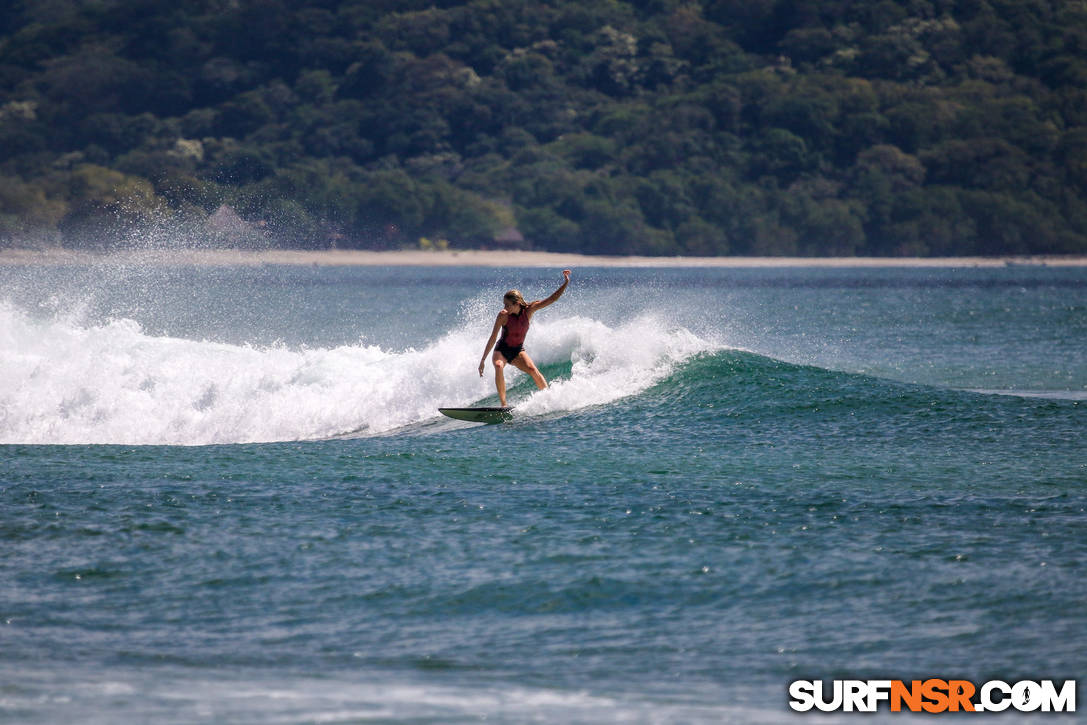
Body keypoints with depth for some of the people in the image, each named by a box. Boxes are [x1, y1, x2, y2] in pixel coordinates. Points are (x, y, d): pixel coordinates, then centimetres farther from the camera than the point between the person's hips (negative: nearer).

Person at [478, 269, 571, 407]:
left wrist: (565, 283, -19)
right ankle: (503, 405, -35)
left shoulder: (528, 310, -12)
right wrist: (483, 360, -13)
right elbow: (493, 338, -14)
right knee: (498, 366, -33)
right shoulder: (503, 315, -18)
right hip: (502, 350, -2)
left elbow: (551, 299, -11)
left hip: (518, 351, 2)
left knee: (532, 369, -25)